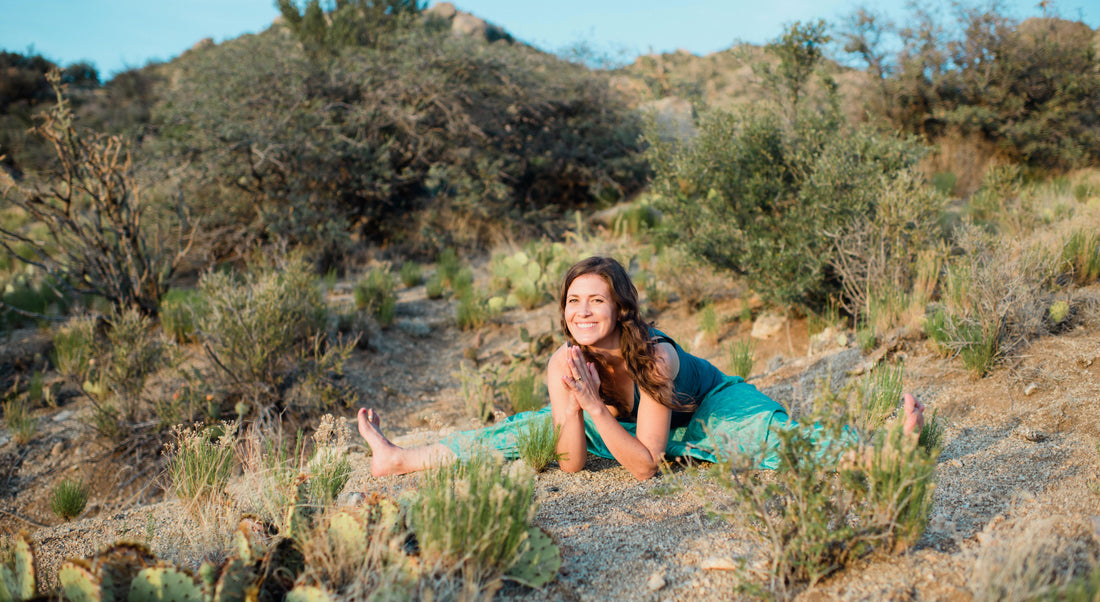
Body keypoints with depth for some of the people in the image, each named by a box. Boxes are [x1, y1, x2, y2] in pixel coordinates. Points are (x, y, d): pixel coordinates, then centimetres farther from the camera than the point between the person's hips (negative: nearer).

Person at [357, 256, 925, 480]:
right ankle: (400, 460, 14)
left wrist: (593, 404, -43)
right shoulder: (564, 362, -26)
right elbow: (572, 464, -21)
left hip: (707, 409, -4)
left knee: (780, 441, -34)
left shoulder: (655, 357, -38)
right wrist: (573, 404, -38)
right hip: (624, 426, 4)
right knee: (524, 431, 2)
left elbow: (645, 466, -34)